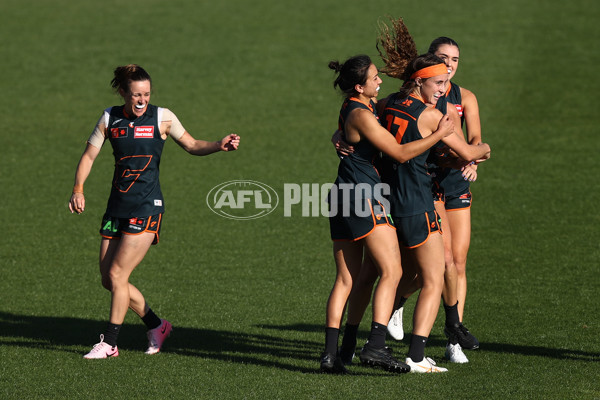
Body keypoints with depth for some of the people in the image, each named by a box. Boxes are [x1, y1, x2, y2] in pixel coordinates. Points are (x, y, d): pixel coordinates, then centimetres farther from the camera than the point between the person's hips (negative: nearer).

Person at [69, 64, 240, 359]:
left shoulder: (161, 117, -3)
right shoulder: (110, 118, 5)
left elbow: (192, 145, 6)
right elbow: (89, 156, 10)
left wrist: (220, 146, -13)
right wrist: (78, 189, -5)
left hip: (146, 207, -5)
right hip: (117, 207, 5)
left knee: (117, 274, -10)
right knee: (108, 279, 4)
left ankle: (109, 343, 1)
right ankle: (156, 326, 22)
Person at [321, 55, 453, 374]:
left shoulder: (361, 105, 13)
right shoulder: (361, 115, -15)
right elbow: (401, 153, -13)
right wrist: (439, 134, -4)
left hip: (344, 195, 10)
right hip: (364, 197, -10)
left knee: (345, 279, 7)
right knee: (391, 271, -9)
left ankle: (330, 353, 2)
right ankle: (375, 346, -19)